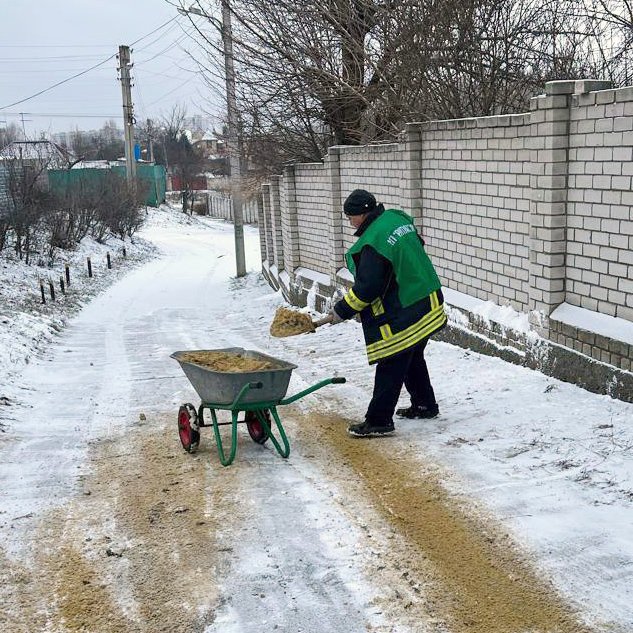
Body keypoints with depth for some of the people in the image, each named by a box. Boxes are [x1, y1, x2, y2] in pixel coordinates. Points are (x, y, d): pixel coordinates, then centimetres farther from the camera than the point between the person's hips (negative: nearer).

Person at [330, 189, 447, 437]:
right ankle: (425, 405, 35)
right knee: (413, 359, 23)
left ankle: (379, 421, 1)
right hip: (427, 305, 10)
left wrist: (342, 310, -10)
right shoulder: (399, 218, 6)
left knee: (391, 367, -4)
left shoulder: (373, 242, -23)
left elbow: (366, 288, -23)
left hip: (402, 315, -10)